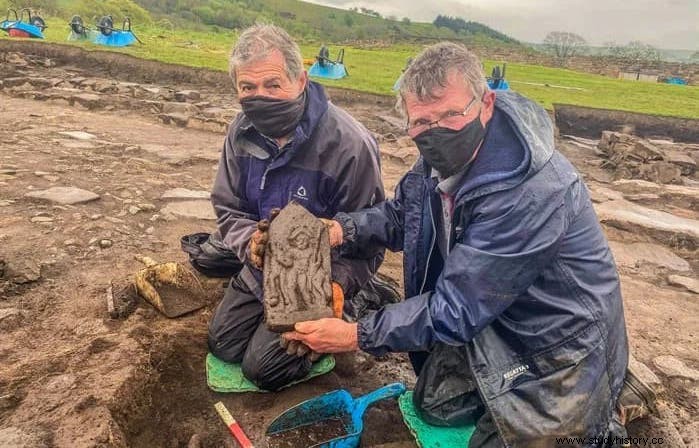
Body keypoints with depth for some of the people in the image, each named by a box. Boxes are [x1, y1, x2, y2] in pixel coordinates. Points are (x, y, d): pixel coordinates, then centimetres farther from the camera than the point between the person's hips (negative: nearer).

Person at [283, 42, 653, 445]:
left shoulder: (531, 193, -37)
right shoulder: (447, 157, -11)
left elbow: (458, 306, -31)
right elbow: (401, 212, 4)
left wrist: (358, 336, -26)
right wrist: (341, 230, -15)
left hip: (557, 347, -7)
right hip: (492, 320, 8)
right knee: (434, 403, 18)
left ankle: (598, 412, 20)